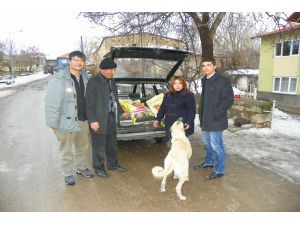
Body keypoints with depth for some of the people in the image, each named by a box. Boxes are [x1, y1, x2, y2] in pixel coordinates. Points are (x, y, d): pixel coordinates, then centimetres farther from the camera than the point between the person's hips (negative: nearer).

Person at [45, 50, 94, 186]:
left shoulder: (85, 77, 5)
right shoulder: (58, 79, -14)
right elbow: (51, 103, -14)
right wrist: (53, 122, -15)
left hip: (83, 120, 6)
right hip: (66, 121, -6)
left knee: (83, 147, 20)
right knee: (66, 150, 9)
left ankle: (81, 168, 41)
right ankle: (68, 174, 27)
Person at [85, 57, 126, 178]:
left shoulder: (111, 80, 10)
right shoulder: (93, 81, -13)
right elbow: (89, 103, -15)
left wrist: (121, 111, 23)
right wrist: (92, 120, -18)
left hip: (111, 117, 7)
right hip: (99, 119, -7)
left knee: (112, 144, 19)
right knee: (99, 145, 6)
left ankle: (112, 164, 36)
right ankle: (99, 167, 25)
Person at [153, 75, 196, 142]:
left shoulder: (188, 95, -2)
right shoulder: (167, 95, 14)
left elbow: (192, 110, -6)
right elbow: (162, 108, 18)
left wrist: (189, 123, -17)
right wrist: (158, 119, 9)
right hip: (170, 127, 5)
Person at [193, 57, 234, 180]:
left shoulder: (222, 81, -14)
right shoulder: (204, 81, 11)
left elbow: (229, 100, -17)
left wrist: (216, 114, -18)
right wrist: (201, 112, 11)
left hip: (215, 120, -8)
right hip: (205, 119, 8)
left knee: (216, 145, 0)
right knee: (207, 142, 22)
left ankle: (219, 170, 17)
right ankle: (209, 162, 42)